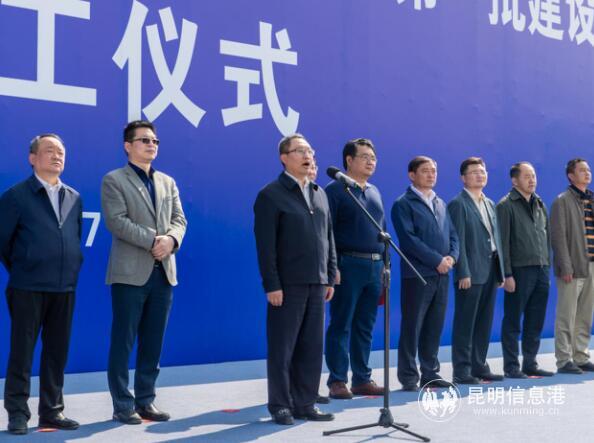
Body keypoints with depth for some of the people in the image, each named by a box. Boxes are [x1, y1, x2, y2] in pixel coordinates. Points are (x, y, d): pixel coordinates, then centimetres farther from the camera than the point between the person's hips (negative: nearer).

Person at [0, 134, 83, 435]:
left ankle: (52, 411, 18)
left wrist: (72, 271, 13)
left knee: (57, 352, 9)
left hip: (65, 289, 4)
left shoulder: (74, 198, 11)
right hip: (28, 289, -4)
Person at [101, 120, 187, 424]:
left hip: (163, 272, 6)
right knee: (123, 342, 0)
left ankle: (145, 401, 17)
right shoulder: (114, 180, 0)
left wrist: (171, 239, -12)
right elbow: (116, 221, -12)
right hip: (130, 272, -5)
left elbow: (179, 219, 10)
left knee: (153, 343, 9)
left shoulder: (168, 182, 18)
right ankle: (123, 405, 6)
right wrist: (153, 240, -18)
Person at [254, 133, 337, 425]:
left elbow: (328, 237, 17)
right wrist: (272, 285, -16)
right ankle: (280, 406, 11)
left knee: (312, 348, 9)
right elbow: (265, 244, -11)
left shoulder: (319, 193, 15)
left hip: (316, 283, 6)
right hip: (288, 284, -6)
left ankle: (305, 404, 18)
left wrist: (330, 277, 11)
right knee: (282, 348, 2)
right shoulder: (270, 195, -5)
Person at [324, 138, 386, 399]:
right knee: (341, 326, -2)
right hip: (348, 265, -6)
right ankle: (337, 381, 3)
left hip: (374, 267, 7)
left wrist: (385, 265, 14)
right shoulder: (334, 190, -4)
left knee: (365, 328, 10)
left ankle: (362, 379, 17)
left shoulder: (374, 193, 16)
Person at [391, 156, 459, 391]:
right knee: (412, 326, -2)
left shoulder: (440, 203, 18)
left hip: (441, 274, 6)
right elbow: (408, 239, -13)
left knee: (434, 327, 9)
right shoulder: (403, 204, -3)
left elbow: (452, 234, 17)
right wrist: (437, 260, -14)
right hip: (417, 273, -6)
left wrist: (451, 257, -3)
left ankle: (430, 374, 17)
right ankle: (409, 377, 3)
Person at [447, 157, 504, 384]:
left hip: (490, 271, 7)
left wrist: (500, 271, 13)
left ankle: (479, 366, 18)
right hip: (471, 272, -7)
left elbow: (496, 238, 18)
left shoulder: (490, 204, 18)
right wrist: (463, 273, -18)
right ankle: (462, 371, 1)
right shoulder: (458, 204, -6)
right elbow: (458, 241, -12)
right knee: (465, 323, -3)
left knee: (484, 322, 10)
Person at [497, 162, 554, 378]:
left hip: (541, 271, 6)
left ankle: (530, 363, 19)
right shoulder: (506, 206, -6)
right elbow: (503, 242, -10)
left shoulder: (540, 204, 15)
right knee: (513, 322, 0)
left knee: (535, 322, 10)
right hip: (519, 271, -6)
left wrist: (547, 265, 11)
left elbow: (547, 237, 18)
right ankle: (511, 367, 7)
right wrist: (507, 274, -14)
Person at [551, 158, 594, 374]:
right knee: (567, 316, -3)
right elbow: (559, 236, -10)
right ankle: (564, 360, 2)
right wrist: (566, 267, -16)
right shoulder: (562, 201, -4)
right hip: (573, 267, -6)